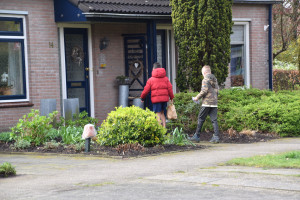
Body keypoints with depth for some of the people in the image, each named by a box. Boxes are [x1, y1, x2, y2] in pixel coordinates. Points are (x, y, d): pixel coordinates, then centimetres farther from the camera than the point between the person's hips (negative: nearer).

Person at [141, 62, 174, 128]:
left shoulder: (151, 79, 0)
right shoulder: (166, 78, 9)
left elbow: (146, 90, 3)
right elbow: (170, 88, 4)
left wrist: (142, 97, 17)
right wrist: (171, 98, 11)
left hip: (156, 99, -4)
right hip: (165, 98, 4)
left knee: (158, 114, -2)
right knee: (162, 113, 17)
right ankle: (164, 127, 12)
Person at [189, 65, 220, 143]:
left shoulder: (206, 79, -8)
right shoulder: (215, 79, 15)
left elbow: (204, 90, -16)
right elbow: (217, 91, 17)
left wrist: (197, 97, -6)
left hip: (207, 103, -7)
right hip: (214, 102, 7)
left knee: (201, 119, 1)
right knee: (214, 120, 4)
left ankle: (197, 136, 4)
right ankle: (216, 137, -3)